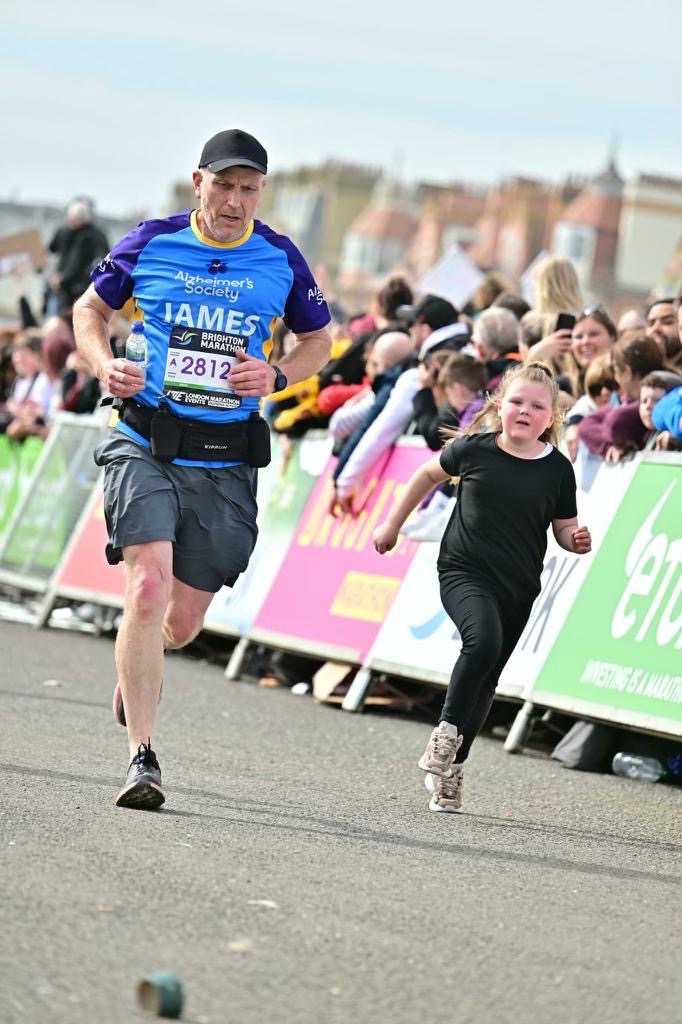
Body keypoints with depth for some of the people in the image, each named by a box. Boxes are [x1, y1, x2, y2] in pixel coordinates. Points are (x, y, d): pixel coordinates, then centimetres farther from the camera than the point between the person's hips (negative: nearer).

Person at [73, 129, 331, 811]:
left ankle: (137, 666, 44)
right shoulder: (151, 243, 1)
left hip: (226, 464, 2)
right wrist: (104, 365, -6)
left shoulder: (281, 260, 4)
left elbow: (318, 341, 18)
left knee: (183, 619, 6)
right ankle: (141, 757, -15)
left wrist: (275, 376, -3)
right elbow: (90, 308, 15)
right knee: (148, 588, -20)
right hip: (145, 446, -2)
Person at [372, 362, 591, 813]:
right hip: (463, 571, -3)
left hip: (517, 588, 3)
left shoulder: (557, 468, -2)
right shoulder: (474, 449, -5)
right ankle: (447, 729, -15)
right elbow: (429, 474, 13)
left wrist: (577, 540, -14)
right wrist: (393, 524, 19)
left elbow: (564, 527, 10)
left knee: (486, 680, 8)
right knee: (483, 641, -30)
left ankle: (451, 767, 21)